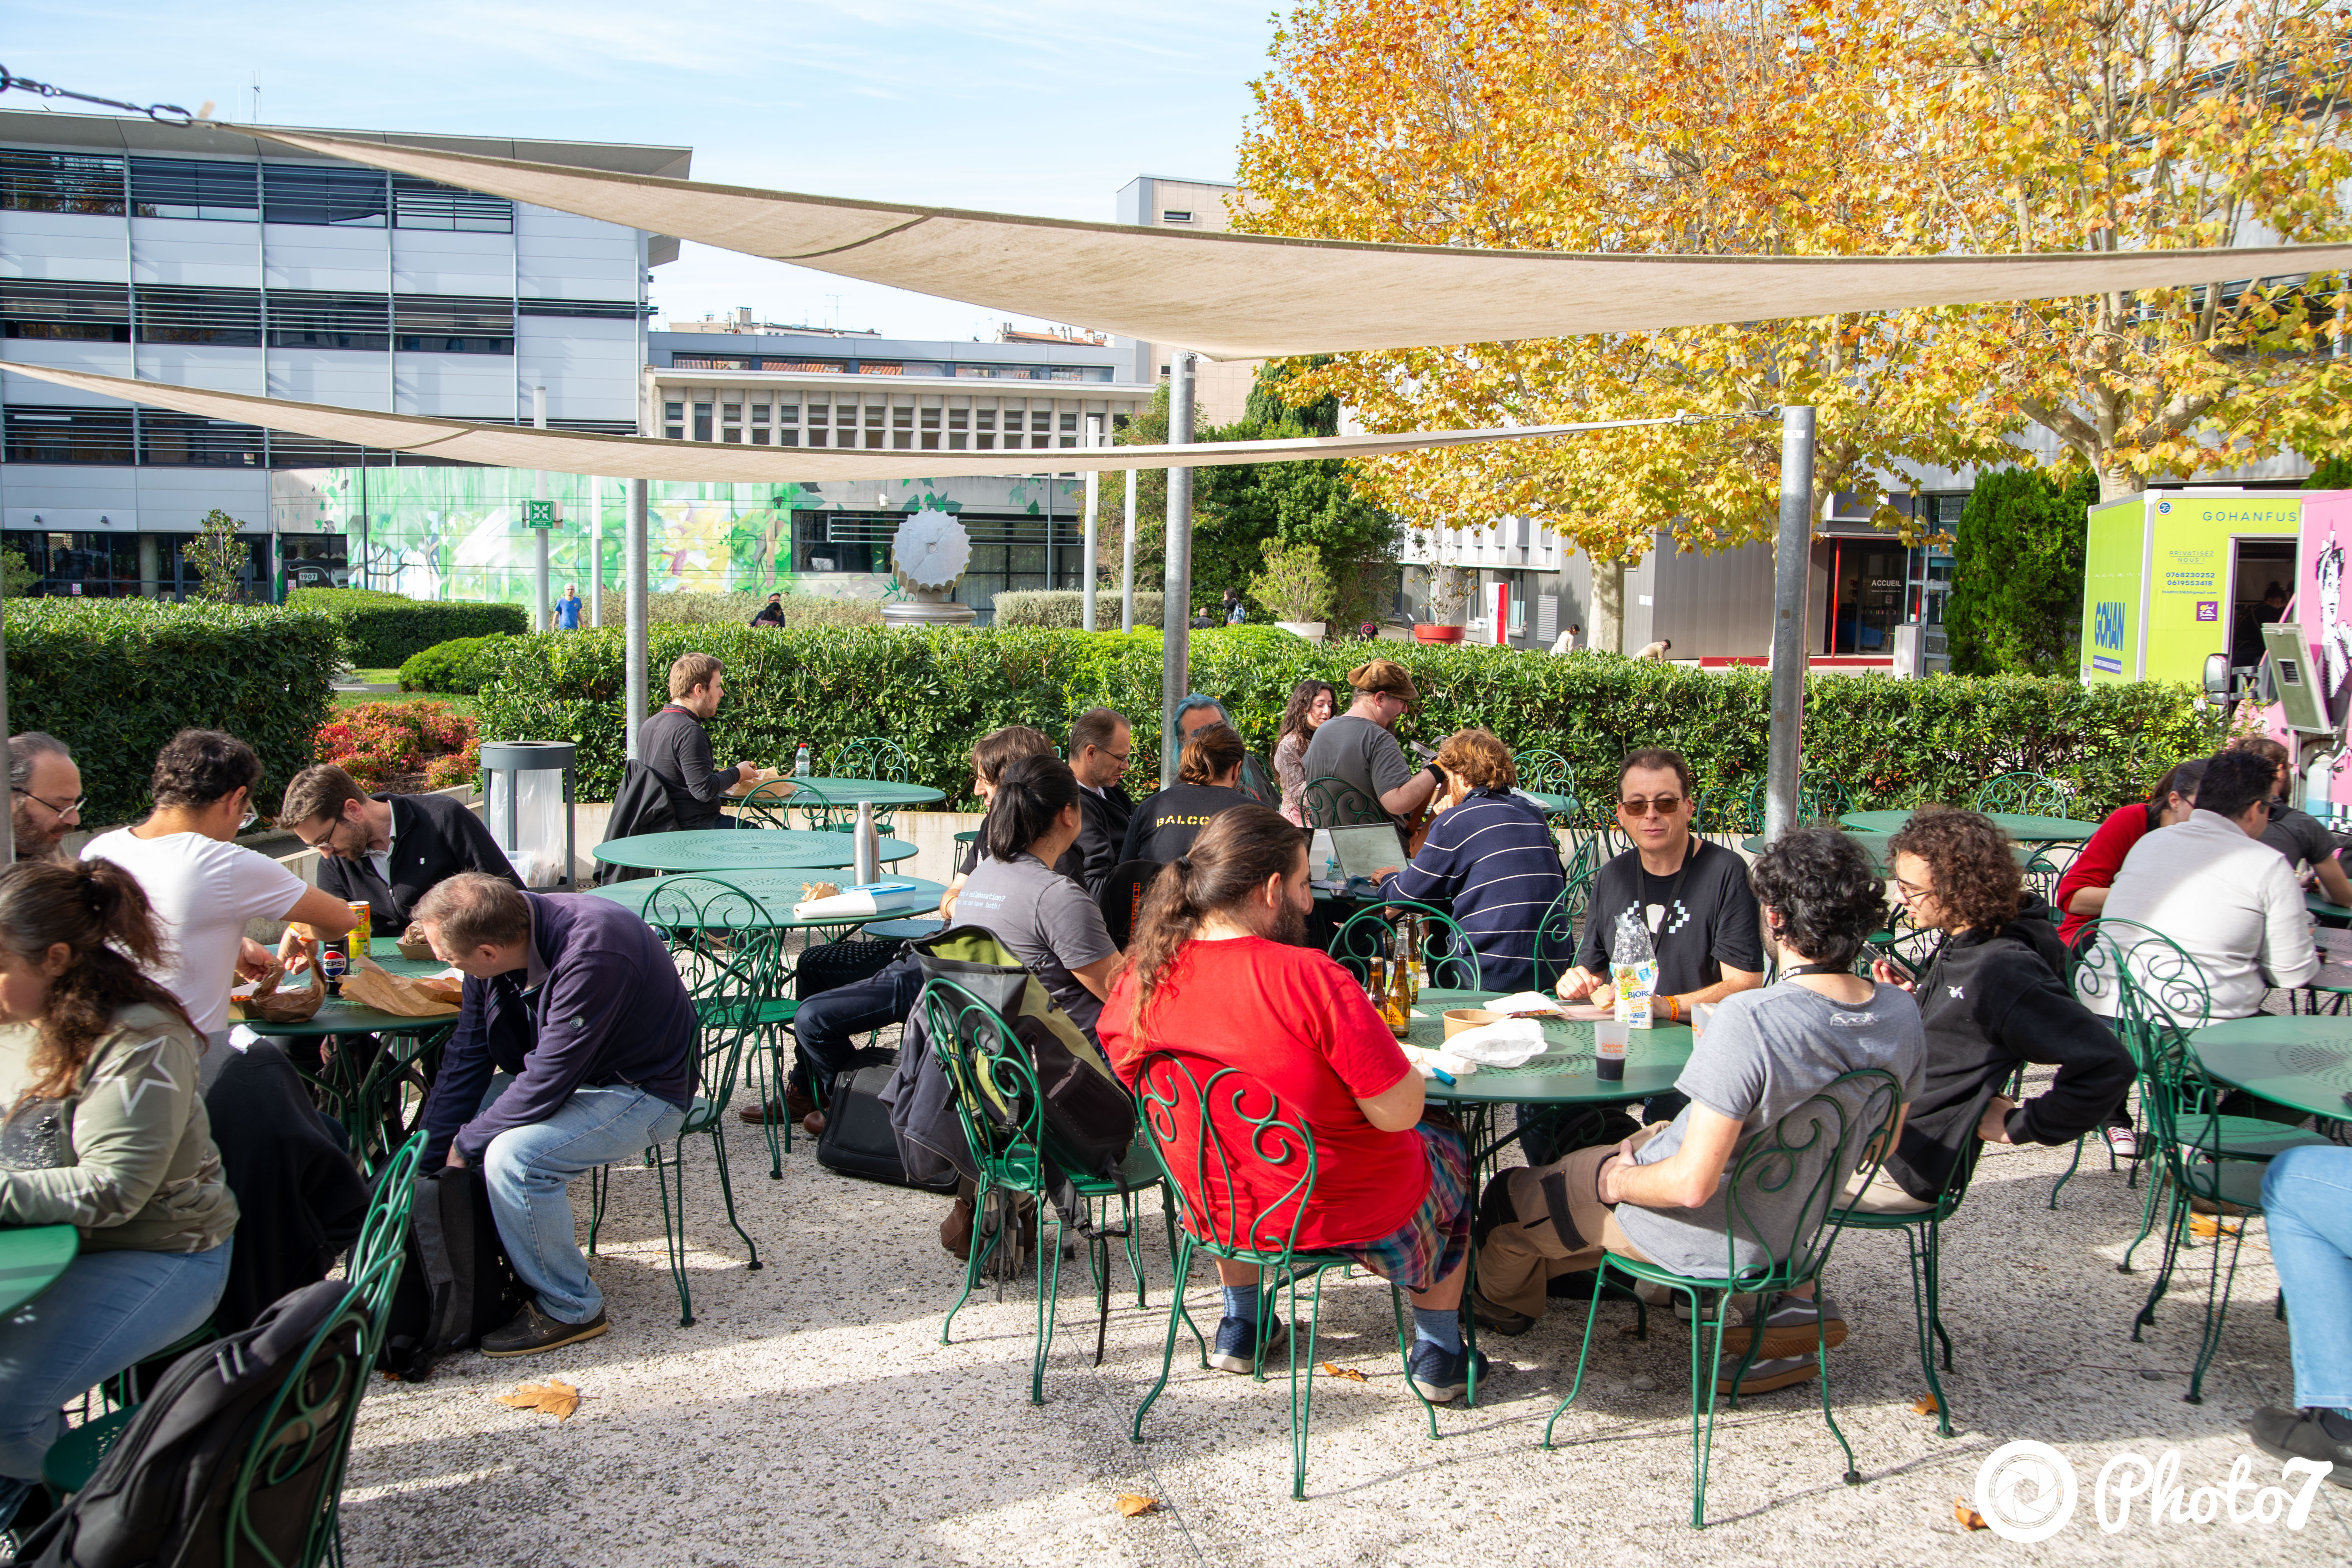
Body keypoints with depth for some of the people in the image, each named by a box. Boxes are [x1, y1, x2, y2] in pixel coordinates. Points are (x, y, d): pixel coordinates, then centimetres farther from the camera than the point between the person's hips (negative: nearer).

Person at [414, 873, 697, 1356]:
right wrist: (425, 1163, -3)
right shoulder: (500, 930, -9)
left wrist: (465, 1144, -15)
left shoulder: (591, 956, -34)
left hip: (641, 1092, -9)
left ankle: (570, 1309, -9)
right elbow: (464, 1058, -2)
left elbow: (547, 1084, -28)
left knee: (513, 1155, -27)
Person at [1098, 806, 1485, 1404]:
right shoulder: (1310, 978, -29)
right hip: (1345, 1215, -5)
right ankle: (1436, 1354, 33)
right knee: (1447, 1149, 26)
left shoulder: (1140, 979, -11)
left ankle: (1239, 1326, 45)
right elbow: (1398, 1113, -26)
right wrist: (1411, 1069, -3)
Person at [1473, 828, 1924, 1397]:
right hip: (1792, 1222, 7)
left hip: (1708, 1235, -6)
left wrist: (1616, 1181, -12)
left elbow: (1693, 1185, -31)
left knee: (1509, 1197, 15)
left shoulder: (1748, 1020, -35)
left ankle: (1505, 1303, 48)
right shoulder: (1902, 1017, -13)